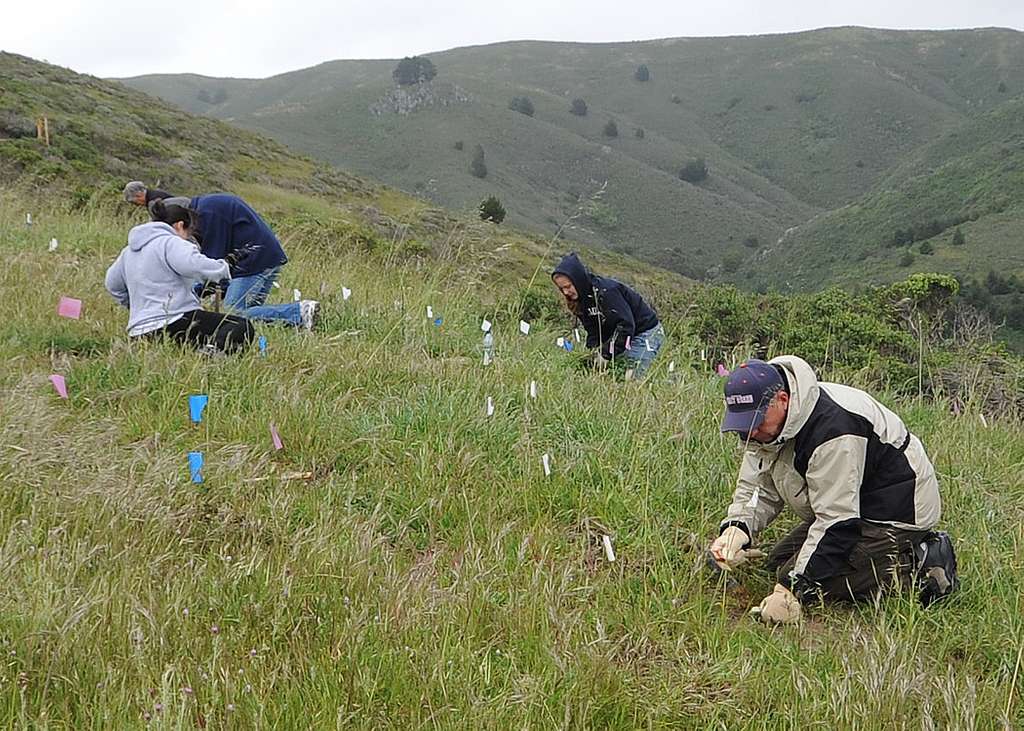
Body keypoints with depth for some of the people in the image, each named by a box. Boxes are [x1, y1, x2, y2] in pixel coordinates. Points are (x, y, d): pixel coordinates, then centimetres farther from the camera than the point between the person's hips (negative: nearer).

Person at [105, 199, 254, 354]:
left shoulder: (129, 251, 21)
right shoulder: (170, 242, -7)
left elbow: (112, 284, 31)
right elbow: (196, 266, -25)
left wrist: (133, 304, 40)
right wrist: (225, 265, -10)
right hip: (174, 322, -9)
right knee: (243, 326, -14)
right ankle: (216, 348, -39)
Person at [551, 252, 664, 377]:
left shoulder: (606, 291, -27)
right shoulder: (582, 299, 0)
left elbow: (626, 325, -30)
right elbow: (593, 332, 2)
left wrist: (606, 353, -29)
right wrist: (591, 354, -15)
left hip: (646, 333, -8)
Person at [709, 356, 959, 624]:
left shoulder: (832, 427, -33)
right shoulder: (767, 422, -5)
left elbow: (837, 520, -32)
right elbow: (760, 489, 0)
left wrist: (791, 588, -33)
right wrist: (736, 528, -23)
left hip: (896, 509, -10)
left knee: (813, 578, -20)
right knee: (780, 562, 10)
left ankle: (919, 569, -7)